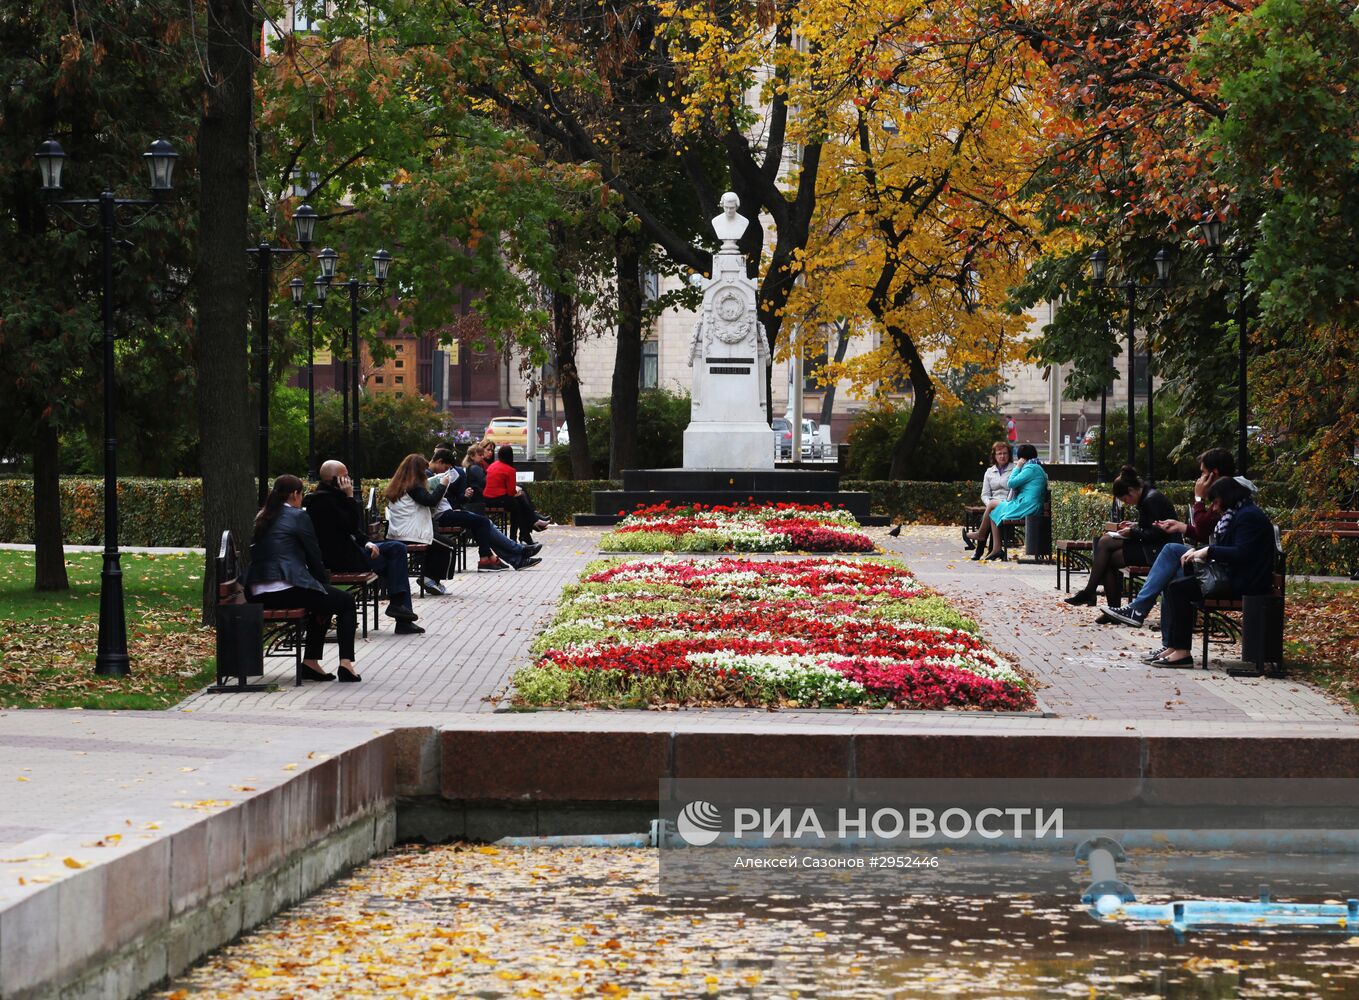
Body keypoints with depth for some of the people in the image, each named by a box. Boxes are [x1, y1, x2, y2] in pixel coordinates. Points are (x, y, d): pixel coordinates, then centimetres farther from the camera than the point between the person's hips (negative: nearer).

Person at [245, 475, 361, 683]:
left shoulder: (262, 518, 19)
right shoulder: (298, 517, -3)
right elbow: (314, 557, -2)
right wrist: (325, 582, 16)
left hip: (259, 595, 8)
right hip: (288, 589, -8)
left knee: (323, 602, 30)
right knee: (346, 602, 10)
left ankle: (310, 662, 22)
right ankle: (345, 663, -2)